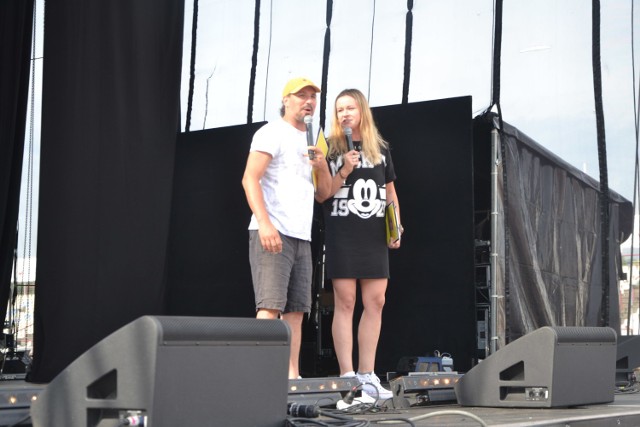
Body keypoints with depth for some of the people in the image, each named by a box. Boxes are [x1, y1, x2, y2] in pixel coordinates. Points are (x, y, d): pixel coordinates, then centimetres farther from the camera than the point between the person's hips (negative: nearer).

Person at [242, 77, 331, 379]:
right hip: (272, 233, -8)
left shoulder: (311, 141, 22)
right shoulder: (272, 133, -1)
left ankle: (292, 377, 7)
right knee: (270, 307, -14)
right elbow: (250, 179, -12)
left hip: (301, 237, 8)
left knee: (296, 310, 5)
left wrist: (322, 166, 1)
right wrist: (264, 222, -24)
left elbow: (325, 192, 22)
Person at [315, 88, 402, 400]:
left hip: (374, 237, 4)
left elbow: (390, 193, 18)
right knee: (345, 302, -5)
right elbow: (320, 195, 1)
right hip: (341, 236, -4)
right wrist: (343, 172, -13)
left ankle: (367, 375, 9)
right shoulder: (331, 149, 4)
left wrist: (397, 226, 6)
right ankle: (347, 376, -2)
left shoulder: (380, 149, 14)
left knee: (375, 302, 2)